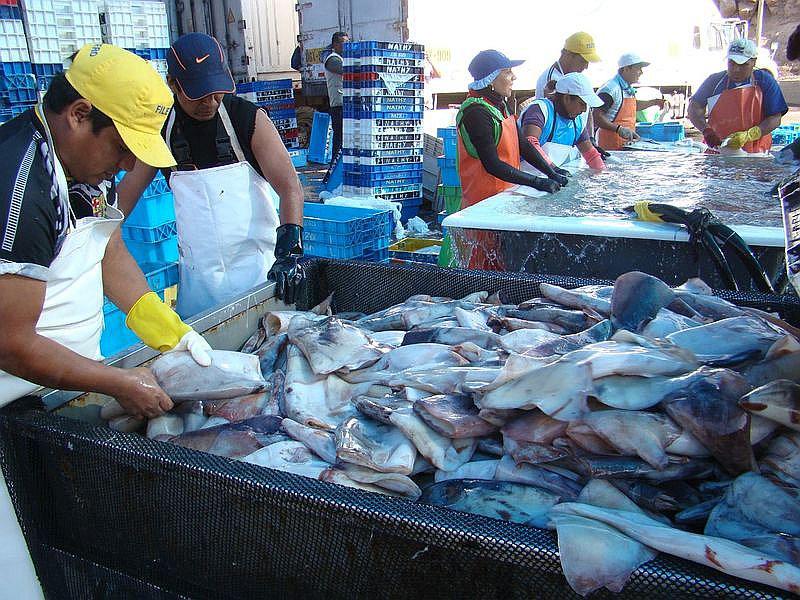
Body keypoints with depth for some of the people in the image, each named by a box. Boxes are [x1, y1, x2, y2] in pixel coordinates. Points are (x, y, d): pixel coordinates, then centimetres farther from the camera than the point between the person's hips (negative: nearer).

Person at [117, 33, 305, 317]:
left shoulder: (249, 118, -7)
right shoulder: (160, 128, 1)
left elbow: (290, 187, -13)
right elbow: (130, 187, 10)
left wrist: (289, 252, -25)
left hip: (258, 269, -2)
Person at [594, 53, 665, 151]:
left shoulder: (628, 88, 15)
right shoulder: (611, 88, -16)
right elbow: (595, 117, -24)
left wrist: (653, 102, 26)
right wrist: (619, 129, -30)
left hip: (628, 142, 9)